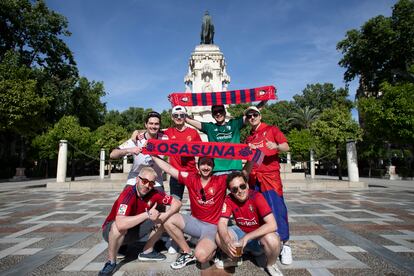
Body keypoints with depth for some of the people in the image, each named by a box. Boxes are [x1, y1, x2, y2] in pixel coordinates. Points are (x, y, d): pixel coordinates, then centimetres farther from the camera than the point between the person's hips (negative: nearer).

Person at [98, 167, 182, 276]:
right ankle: (111, 262, -12)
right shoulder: (128, 194, -32)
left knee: (162, 220, -10)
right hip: (111, 231, -5)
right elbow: (120, 224, -46)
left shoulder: (154, 193, -16)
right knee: (118, 226, -38)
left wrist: (164, 216, -26)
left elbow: (177, 203, -10)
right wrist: (147, 214, -43)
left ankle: (147, 252, 8)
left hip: (134, 230, 5)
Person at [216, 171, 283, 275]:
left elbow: (272, 225, -34)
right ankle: (233, 257, 12)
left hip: (260, 234, -3)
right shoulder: (229, 199, -16)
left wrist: (246, 237, -36)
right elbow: (222, 223, -19)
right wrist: (227, 241, -41)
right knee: (219, 236, -22)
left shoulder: (257, 197, -27)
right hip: (241, 231, 3)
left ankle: (271, 265, 0)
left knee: (272, 240, -36)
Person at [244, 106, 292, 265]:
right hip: (254, 177, 5)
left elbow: (286, 147, -4)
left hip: (270, 175, -4)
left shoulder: (272, 130, 6)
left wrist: (276, 146, -23)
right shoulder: (248, 138, 19)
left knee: (277, 208, -8)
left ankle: (285, 245, 1)